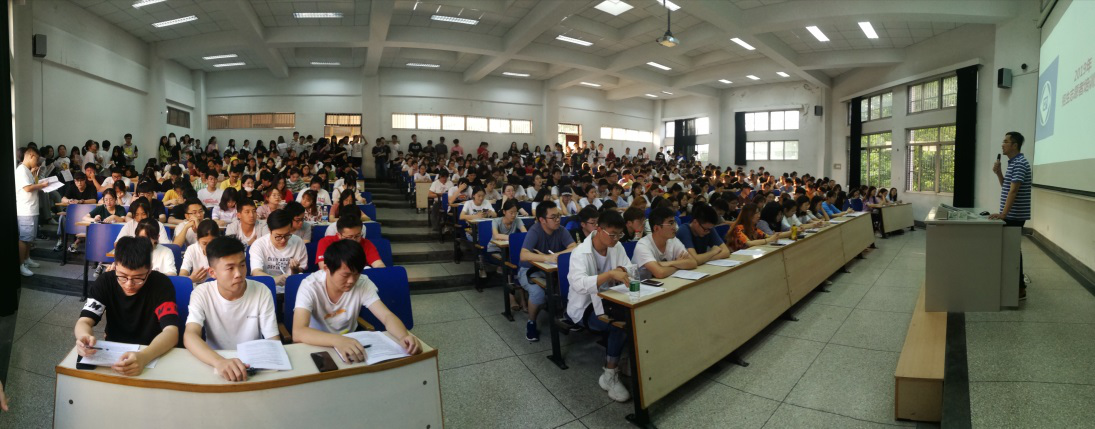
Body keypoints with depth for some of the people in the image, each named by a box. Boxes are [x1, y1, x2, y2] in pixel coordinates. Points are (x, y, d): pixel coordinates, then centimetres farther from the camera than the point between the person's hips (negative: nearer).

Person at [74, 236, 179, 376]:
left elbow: (171, 332, -26)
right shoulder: (105, 281, -7)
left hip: (153, 355, -3)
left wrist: (144, 357, -44)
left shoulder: (161, 284, -17)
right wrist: (85, 337, -34)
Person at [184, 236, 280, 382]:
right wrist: (219, 361, -40)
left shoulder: (262, 292, -8)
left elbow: (274, 341, -5)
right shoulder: (201, 293, -8)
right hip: (215, 363, 1)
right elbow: (190, 336, -22)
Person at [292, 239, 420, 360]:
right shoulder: (310, 286, -22)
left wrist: (404, 336, -41)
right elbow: (298, 333, -34)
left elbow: (387, 316, -19)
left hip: (349, 343, 2)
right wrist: (337, 340, -51)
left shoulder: (362, 283, -15)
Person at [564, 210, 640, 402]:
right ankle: (610, 376, -12)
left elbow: (633, 270, -3)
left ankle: (613, 360, -4)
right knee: (621, 324, -29)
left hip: (607, 300, 6)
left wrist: (622, 270, -25)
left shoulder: (617, 247, 0)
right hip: (584, 307, -6)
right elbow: (579, 284, -38)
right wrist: (610, 273, -48)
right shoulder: (580, 252, -21)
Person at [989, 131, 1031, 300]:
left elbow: (1013, 191, -25)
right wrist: (998, 172, 4)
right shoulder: (1012, 163, 13)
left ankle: (1020, 289, 2)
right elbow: (1005, 187, 19)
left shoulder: (1020, 163, -17)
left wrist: (1003, 213, -29)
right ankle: (1016, 283, 27)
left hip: (1015, 215, -10)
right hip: (1011, 215, 10)